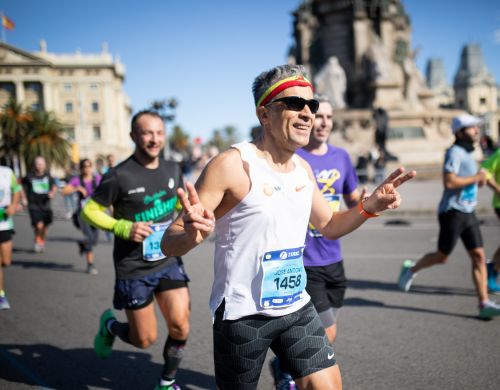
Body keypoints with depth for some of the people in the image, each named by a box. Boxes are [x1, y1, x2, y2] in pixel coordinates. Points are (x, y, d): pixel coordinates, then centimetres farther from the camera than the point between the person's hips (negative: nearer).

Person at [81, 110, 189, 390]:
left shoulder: (173, 170, 2)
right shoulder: (120, 176, -14)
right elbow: (90, 210, -6)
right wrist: (123, 227, -20)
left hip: (169, 262, 4)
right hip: (134, 269, -4)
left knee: (180, 327, -6)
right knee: (145, 339, 5)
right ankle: (110, 325, 39)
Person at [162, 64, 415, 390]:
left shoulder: (303, 168, 4)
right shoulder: (232, 165, -18)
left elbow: (329, 225, 19)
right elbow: (169, 244, -18)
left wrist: (369, 206, 0)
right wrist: (191, 235, -42)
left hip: (297, 308, 6)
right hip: (242, 315, -5)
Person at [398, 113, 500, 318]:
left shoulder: (467, 154, 17)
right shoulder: (455, 152, -12)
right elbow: (449, 182, -24)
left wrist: (479, 179, 10)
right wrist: (475, 178, -14)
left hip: (468, 213, 8)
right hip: (453, 212, -8)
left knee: (479, 256, 0)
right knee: (442, 257, 2)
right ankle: (411, 269, 27)